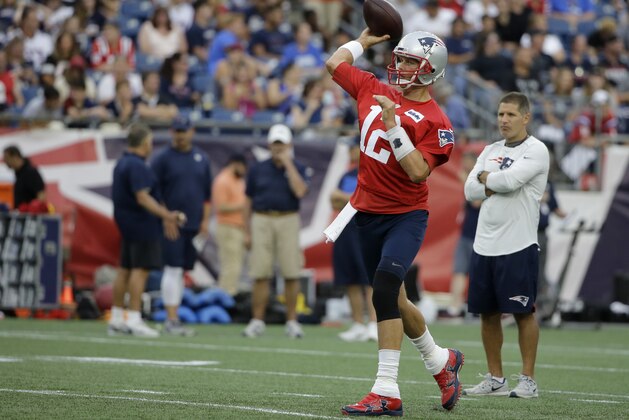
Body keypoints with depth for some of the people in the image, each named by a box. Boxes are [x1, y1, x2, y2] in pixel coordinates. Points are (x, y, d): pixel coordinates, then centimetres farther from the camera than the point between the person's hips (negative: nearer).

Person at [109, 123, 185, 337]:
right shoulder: (136, 166, -17)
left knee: (125, 269, 13)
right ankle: (134, 320, -12)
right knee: (140, 269, -9)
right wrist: (166, 215, -27)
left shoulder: (123, 163, 15)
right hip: (141, 224, -10)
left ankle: (116, 319, 18)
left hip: (127, 224, 10)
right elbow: (142, 198, -24)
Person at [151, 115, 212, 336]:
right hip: (171, 225, -5)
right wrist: (166, 219, -12)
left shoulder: (201, 158, 13)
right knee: (173, 269, -10)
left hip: (193, 225, 5)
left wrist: (205, 220, 7)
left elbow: (207, 193, 16)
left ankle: (173, 319, 11)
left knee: (182, 271, 7)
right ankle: (172, 320, -11)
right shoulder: (162, 158, -2)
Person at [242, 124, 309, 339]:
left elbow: (300, 191, -14)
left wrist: (288, 163, -11)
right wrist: (246, 231, 6)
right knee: (260, 274, -2)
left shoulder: (297, 169, 6)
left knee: (291, 274, -3)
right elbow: (248, 201, 12)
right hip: (262, 222, 1)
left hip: (288, 221, -1)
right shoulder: (258, 169, 10)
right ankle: (257, 321, 3)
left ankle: (292, 321, 5)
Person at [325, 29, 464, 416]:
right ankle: (441, 361, 37)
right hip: (368, 213, 7)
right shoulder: (375, 91, 5)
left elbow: (418, 171, -22)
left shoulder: (435, 121, -12)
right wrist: (365, 40, 23)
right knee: (393, 300, 15)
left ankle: (387, 392, -23)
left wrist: (393, 127, -25)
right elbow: (335, 64, 19)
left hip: (406, 214, -7)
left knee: (385, 289, -22)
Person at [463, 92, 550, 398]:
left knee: (523, 312, -3)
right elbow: (470, 190, 6)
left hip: (518, 246, -6)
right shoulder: (490, 151, 16)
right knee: (488, 313, 8)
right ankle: (495, 379, 17)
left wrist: (485, 178, 0)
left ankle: (528, 379, 3)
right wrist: (496, 185, -9)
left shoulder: (536, 151, -5)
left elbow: (509, 180, -18)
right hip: (484, 244, 7)